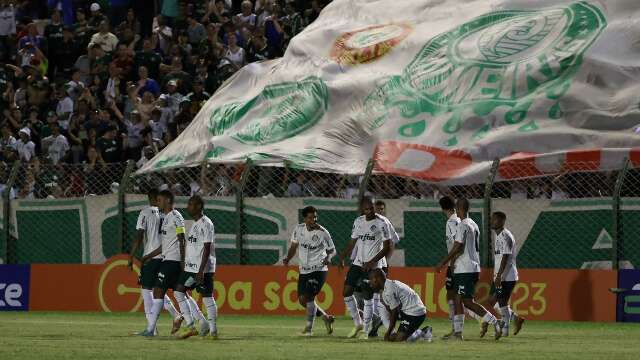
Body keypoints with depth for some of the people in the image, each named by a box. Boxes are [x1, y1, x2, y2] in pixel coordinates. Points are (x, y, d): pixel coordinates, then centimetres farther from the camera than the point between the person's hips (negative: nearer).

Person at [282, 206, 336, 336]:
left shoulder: (322, 232, -13)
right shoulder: (299, 229, 0)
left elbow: (332, 250, -4)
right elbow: (294, 246, 14)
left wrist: (328, 258, -25)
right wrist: (288, 258, -2)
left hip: (318, 270, -6)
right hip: (304, 270, 6)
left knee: (308, 297, -17)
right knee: (302, 300, 7)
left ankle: (309, 327, -5)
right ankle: (326, 317, 25)